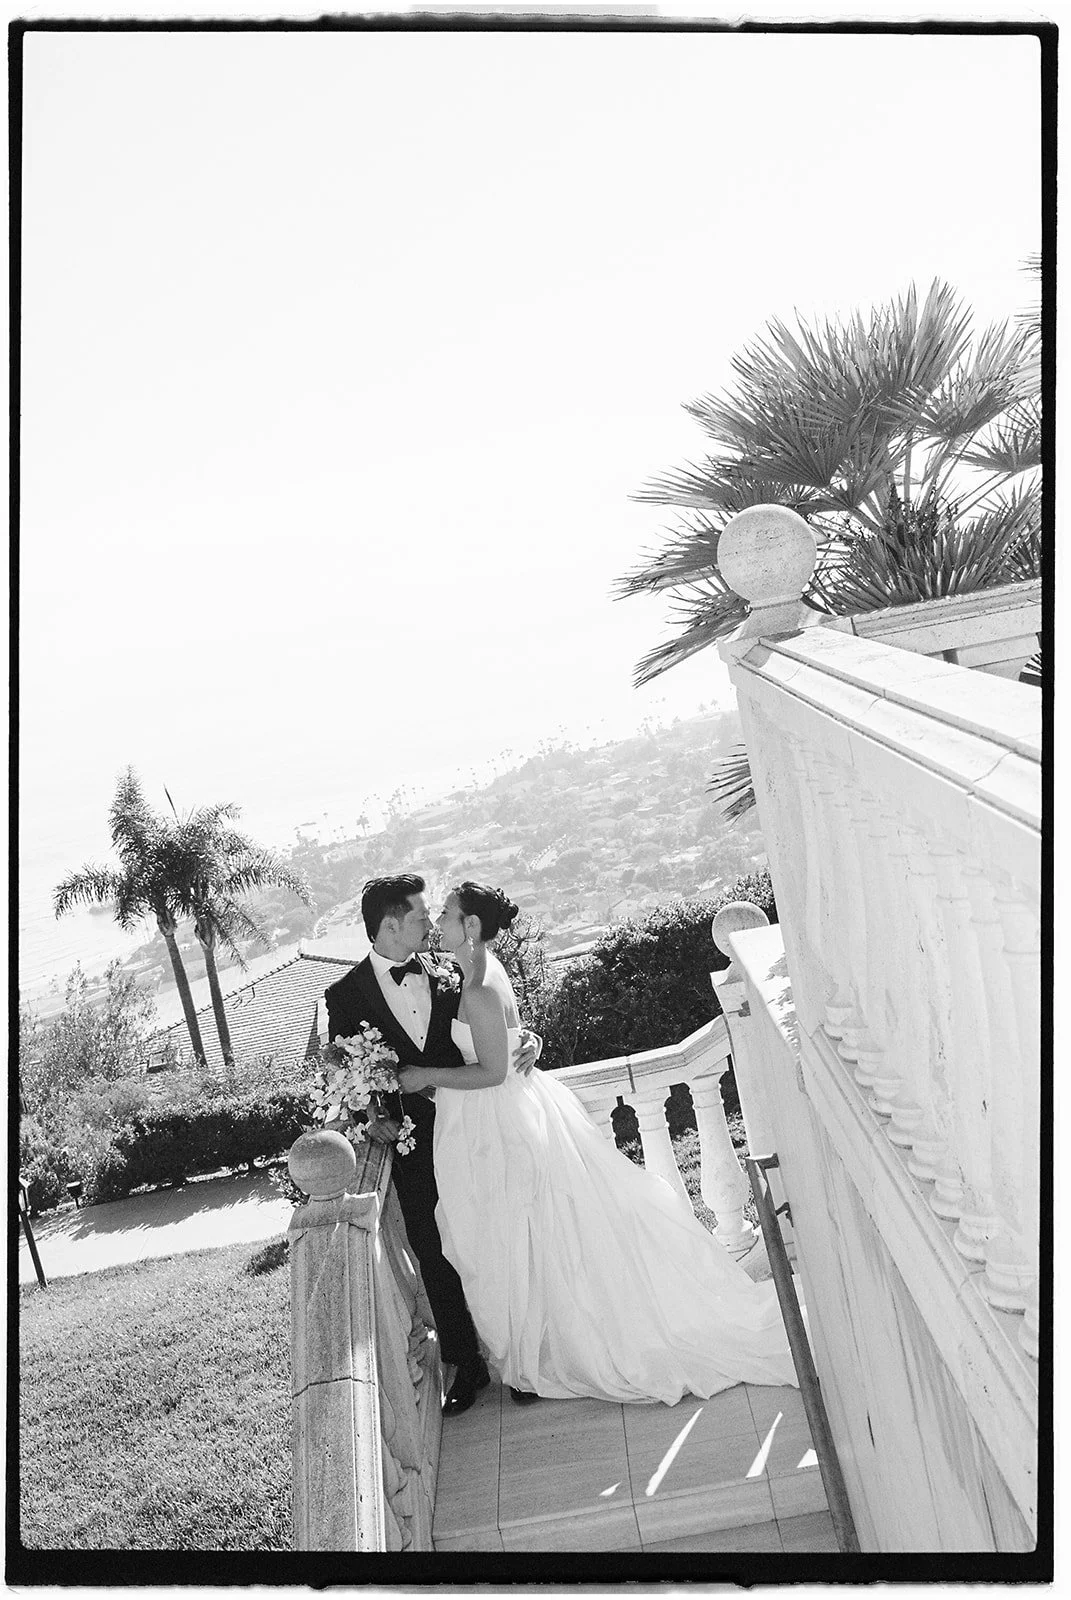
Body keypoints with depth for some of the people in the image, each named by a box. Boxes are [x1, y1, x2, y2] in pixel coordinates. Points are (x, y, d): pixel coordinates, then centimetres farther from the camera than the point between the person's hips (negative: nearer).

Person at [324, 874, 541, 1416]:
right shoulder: (346, 995, -6)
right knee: (436, 1258, 11)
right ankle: (466, 1366, 29)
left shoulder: (446, 975, -1)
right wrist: (370, 1116, -13)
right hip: (414, 1149, -1)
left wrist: (526, 1039, -13)